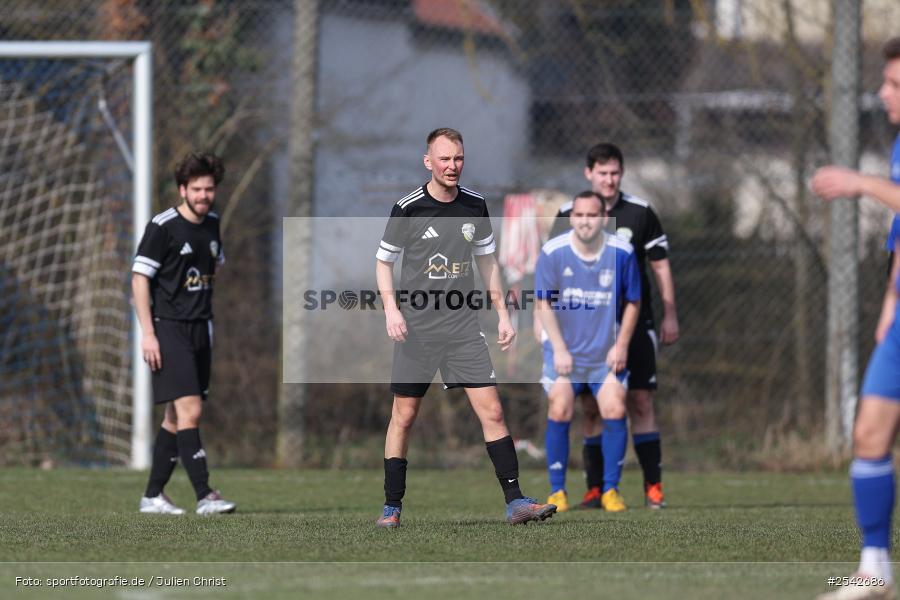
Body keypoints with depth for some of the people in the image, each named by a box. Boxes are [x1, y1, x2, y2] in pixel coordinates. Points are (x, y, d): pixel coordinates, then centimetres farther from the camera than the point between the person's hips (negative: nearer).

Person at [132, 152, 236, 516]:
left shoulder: (212, 224, 10)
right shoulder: (163, 227, -11)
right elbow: (139, 278, -11)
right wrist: (147, 333, -16)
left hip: (200, 329, 7)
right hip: (168, 329, -7)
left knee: (177, 417, 9)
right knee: (189, 411, -15)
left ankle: (153, 495, 17)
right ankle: (205, 496, -18)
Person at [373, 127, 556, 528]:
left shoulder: (475, 205, 4)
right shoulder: (407, 208, -7)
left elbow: (487, 259, 16)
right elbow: (383, 261, 2)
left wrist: (502, 312, 12)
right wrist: (391, 308, -12)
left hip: (463, 326, 2)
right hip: (416, 327, -2)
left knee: (492, 411, -7)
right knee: (404, 415, 2)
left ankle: (515, 502, -7)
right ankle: (391, 507, 12)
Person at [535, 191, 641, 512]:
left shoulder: (621, 253, -9)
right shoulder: (553, 252, -12)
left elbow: (632, 302, 3)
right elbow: (543, 303, -4)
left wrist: (621, 345, -4)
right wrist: (559, 349, -9)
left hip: (606, 351, 1)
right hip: (565, 349, -1)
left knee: (614, 410, -11)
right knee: (560, 411, -12)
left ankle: (611, 489, 3)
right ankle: (557, 491, 0)